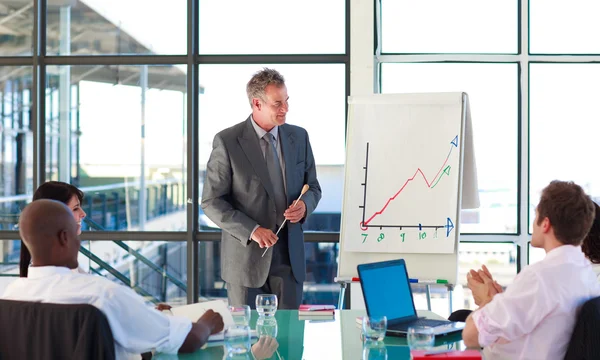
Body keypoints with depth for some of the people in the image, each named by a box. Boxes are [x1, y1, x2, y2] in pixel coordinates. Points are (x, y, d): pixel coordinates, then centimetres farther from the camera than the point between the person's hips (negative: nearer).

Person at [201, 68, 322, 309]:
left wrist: (305, 205, -9)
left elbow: (312, 187, 14)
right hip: (246, 255, -3)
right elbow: (212, 202, -8)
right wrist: (251, 230, -19)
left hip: (289, 255, 3)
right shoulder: (227, 142, -9)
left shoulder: (299, 137, 5)